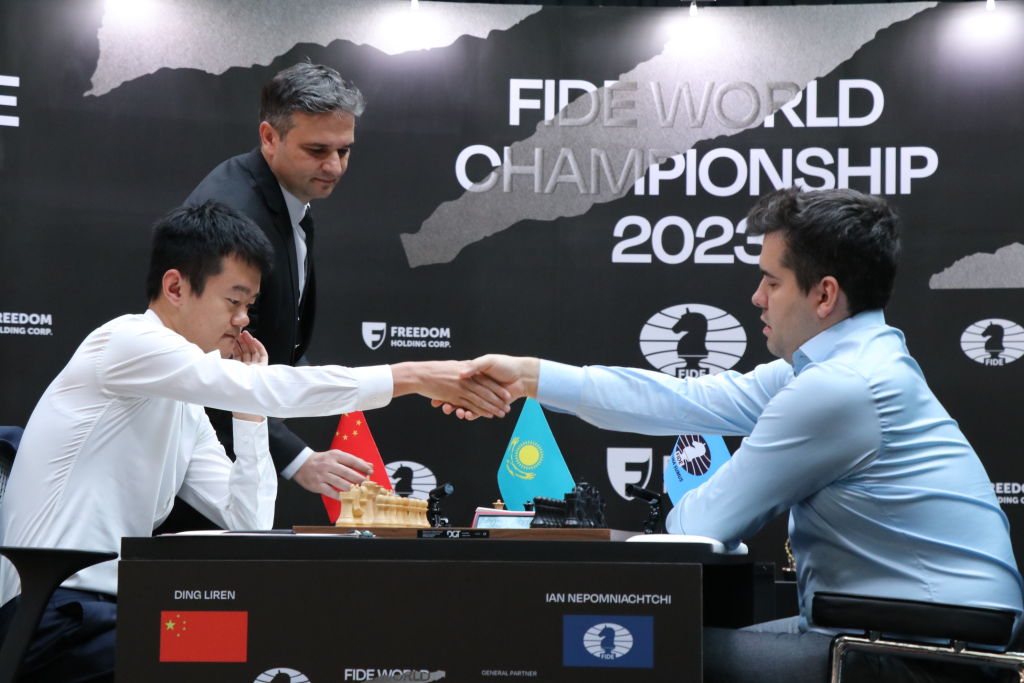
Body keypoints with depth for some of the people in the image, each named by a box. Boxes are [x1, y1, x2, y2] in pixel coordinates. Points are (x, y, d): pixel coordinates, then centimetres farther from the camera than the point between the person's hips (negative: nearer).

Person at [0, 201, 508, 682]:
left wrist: (246, 408, 5)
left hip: (113, 611, 8)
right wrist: (415, 377, -21)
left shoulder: (184, 410, 16)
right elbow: (266, 390, -23)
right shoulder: (127, 340, -11)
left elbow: (249, 522, 10)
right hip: (55, 620, -8)